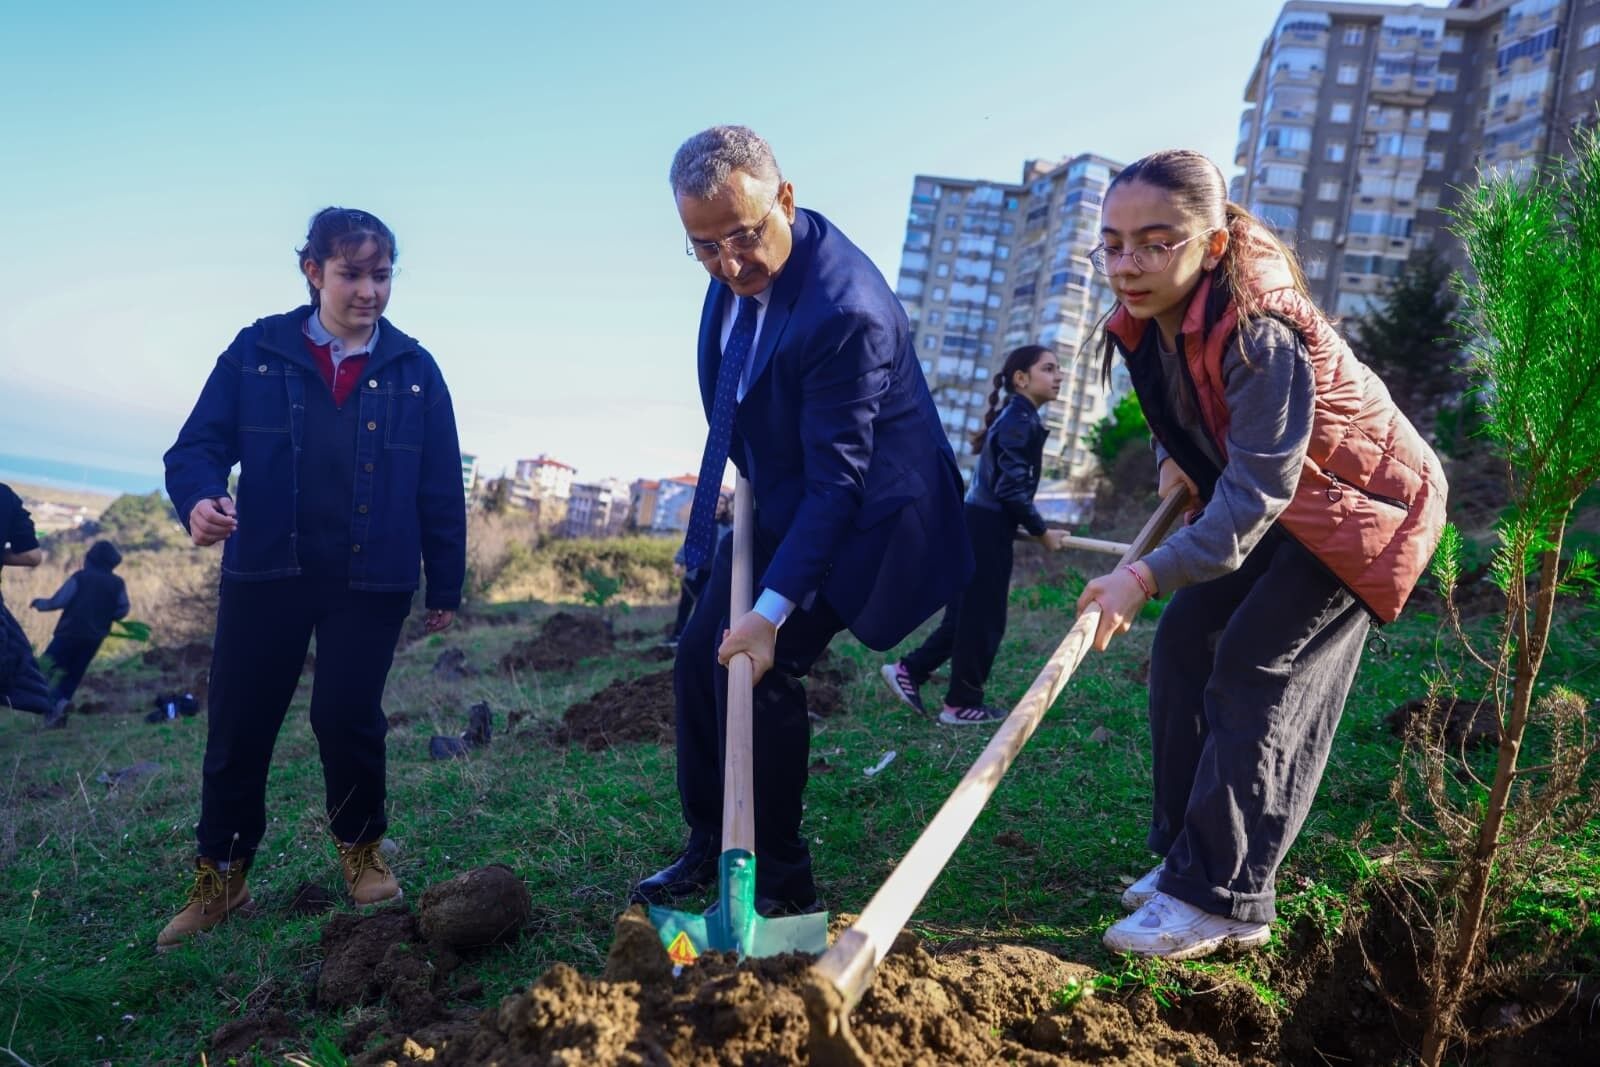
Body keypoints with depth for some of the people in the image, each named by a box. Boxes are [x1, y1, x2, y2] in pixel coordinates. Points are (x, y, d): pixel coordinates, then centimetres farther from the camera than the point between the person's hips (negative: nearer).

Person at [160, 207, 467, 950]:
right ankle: (220, 876, 24)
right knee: (237, 725, 6)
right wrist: (198, 497, -24)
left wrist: (445, 587, 5)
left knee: (348, 716, 2)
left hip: (371, 579, 0)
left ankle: (362, 849, 27)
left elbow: (441, 490, 4)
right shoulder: (257, 351, 1)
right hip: (266, 570, 1)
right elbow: (200, 442, 0)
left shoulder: (414, 370, 2)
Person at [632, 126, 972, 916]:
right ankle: (708, 848, 24)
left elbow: (837, 481, -30)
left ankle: (782, 882, 5)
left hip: (857, 513, -8)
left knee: (762, 669, -15)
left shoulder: (846, 310, -32)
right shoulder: (735, 269, -6)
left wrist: (773, 608, -32)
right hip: (776, 498, 9)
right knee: (698, 658, 8)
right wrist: (746, 479, 11)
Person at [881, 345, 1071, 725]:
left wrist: (1031, 527, 21)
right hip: (988, 527, -10)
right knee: (984, 617, 0)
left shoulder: (1015, 418, 16)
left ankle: (908, 670, 20)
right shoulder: (1020, 420, -14)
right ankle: (963, 704, 10)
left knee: (967, 613, 15)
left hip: (981, 524, 10)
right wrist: (1041, 531, -11)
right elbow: (1011, 488, -20)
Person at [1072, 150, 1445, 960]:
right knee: (1185, 641, 2)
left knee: (1255, 671, -15)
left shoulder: (1258, 332, -35)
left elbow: (1255, 492, -39)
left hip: (1360, 500, -8)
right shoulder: (1145, 321, -9)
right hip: (1270, 495, 8)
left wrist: (1147, 576, -49)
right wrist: (1173, 458, -6)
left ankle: (1222, 901, -9)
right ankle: (1189, 856, 10)